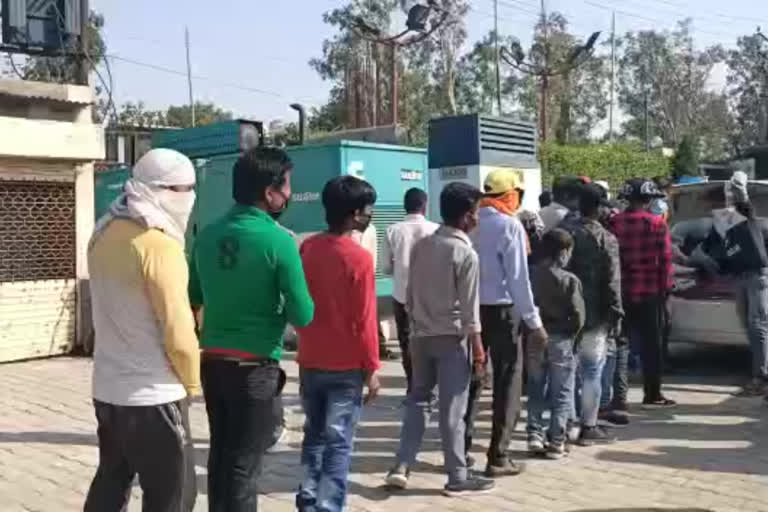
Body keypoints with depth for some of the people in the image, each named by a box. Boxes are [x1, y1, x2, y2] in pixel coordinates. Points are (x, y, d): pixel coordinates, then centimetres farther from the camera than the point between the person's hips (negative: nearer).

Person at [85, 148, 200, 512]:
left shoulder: (104, 233, 5)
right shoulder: (159, 244, -19)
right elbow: (178, 332, -19)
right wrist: (192, 383, -3)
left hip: (107, 389, 8)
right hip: (153, 397, -8)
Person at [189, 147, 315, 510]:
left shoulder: (208, 235, 2)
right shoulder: (279, 241, -15)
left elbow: (194, 298, 13)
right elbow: (302, 316, -13)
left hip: (213, 360, 6)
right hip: (255, 366, -6)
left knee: (220, 454, 18)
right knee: (244, 463, 5)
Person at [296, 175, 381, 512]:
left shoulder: (307, 248, 2)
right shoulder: (359, 258, -16)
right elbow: (365, 320, -15)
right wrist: (372, 368, -7)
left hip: (310, 361, 6)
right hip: (346, 366, -6)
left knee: (314, 436, 18)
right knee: (338, 443, 3)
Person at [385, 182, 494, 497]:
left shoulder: (421, 246, 5)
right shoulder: (466, 254, -13)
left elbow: (410, 294, 10)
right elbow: (469, 308, -14)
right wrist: (477, 345, -7)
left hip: (421, 335, 6)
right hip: (452, 338, -6)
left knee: (418, 400, 15)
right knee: (452, 409, 1)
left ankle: (402, 467, 12)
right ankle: (458, 478, 10)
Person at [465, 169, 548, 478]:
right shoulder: (509, 225, -11)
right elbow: (518, 278, -13)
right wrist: (534, 321, -9)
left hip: (472, 309, 5)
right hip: (501, 310, -5)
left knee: (471, 380, 15)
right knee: (507, 384, 6)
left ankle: (460, 449, 20)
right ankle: (498, 458, 8)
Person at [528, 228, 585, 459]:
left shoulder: (530, 275, 0)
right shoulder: (569, 280, -13)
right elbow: (578, 316, -15)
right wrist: (571, 334, 2)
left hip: (534, 339, 4)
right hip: (560, 339, -4)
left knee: (536, 391, 16)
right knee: (561, 394, 6)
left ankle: (535, 435, 12)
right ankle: (556, 442, 5)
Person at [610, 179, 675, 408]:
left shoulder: (614, 223, -2)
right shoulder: (657, 224, -8)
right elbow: (665, 259, -10)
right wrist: (665, 286, 0)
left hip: (621, 291, 3)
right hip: (649, 292, -2)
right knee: (651, 342, 7)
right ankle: (652, 394, 11)